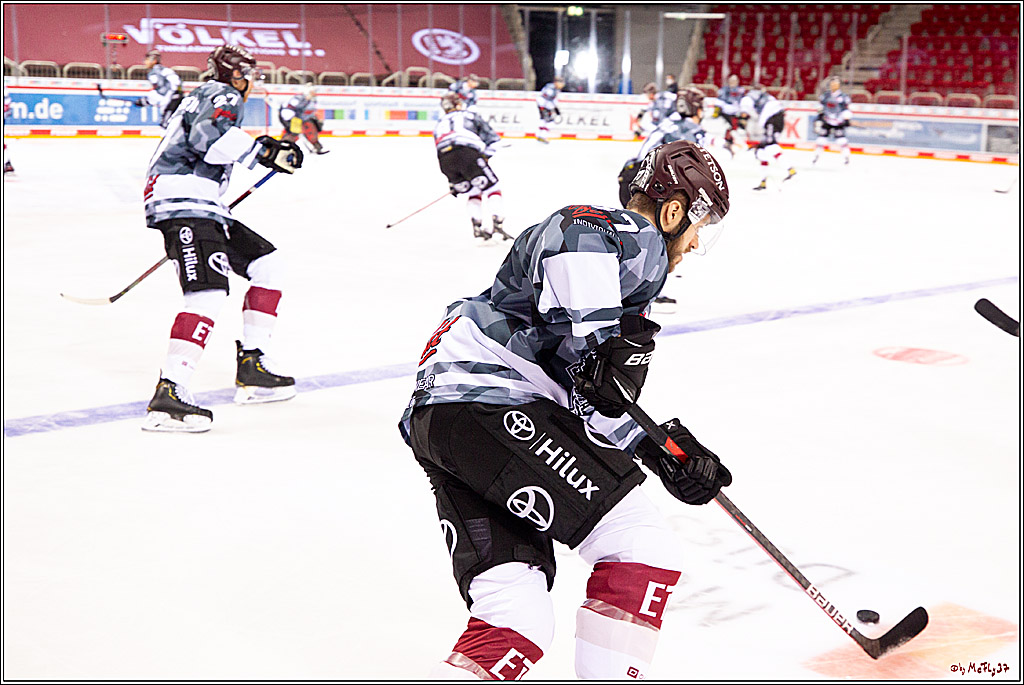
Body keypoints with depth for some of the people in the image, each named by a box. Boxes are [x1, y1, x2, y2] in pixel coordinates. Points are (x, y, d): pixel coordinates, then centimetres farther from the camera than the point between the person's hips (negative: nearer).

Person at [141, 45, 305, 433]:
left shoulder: (207, 96, 30)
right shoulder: (224, 96, -2)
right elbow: (209, 136, -22)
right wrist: (263, 152, -18)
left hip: (202, 206, 11)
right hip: (181, 201, -11)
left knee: (268, 265, 14)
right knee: (209, 293, -25)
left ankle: (251, 367, 12)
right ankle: (167, 396, -33)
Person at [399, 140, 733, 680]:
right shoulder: (637, 238, 1)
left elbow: (594, 400, 28)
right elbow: (576, 240, -26)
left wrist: (661, 450, 21)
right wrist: (606, 342, -27)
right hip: (490, 404, -11)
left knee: (520, 613, 5)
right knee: (641, 548, -8)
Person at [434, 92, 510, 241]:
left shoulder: (439, 125, 37)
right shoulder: (471, 116, 27)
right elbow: (493, 139, 17)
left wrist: (452, 182, 37)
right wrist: (485, 156, 19)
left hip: (445, 160, 4)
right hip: (468, 153, -4)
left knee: (472, 193, 20)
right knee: (492, 188, 6)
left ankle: (477, 228, 4)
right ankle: (497, 224, -11)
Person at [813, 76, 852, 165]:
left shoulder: (843, 97, -4)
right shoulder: (825, 96, 7)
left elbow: (846, 109, -3)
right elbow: (821, 108, 15)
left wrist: (846, 119, -11)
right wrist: (818, 118, 12)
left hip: (838, 122, -3)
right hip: (826, 121, 3)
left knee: (841, 139, -13)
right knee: (821, 138, 0)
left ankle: (846, 157, -3)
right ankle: (816, 155, 13)